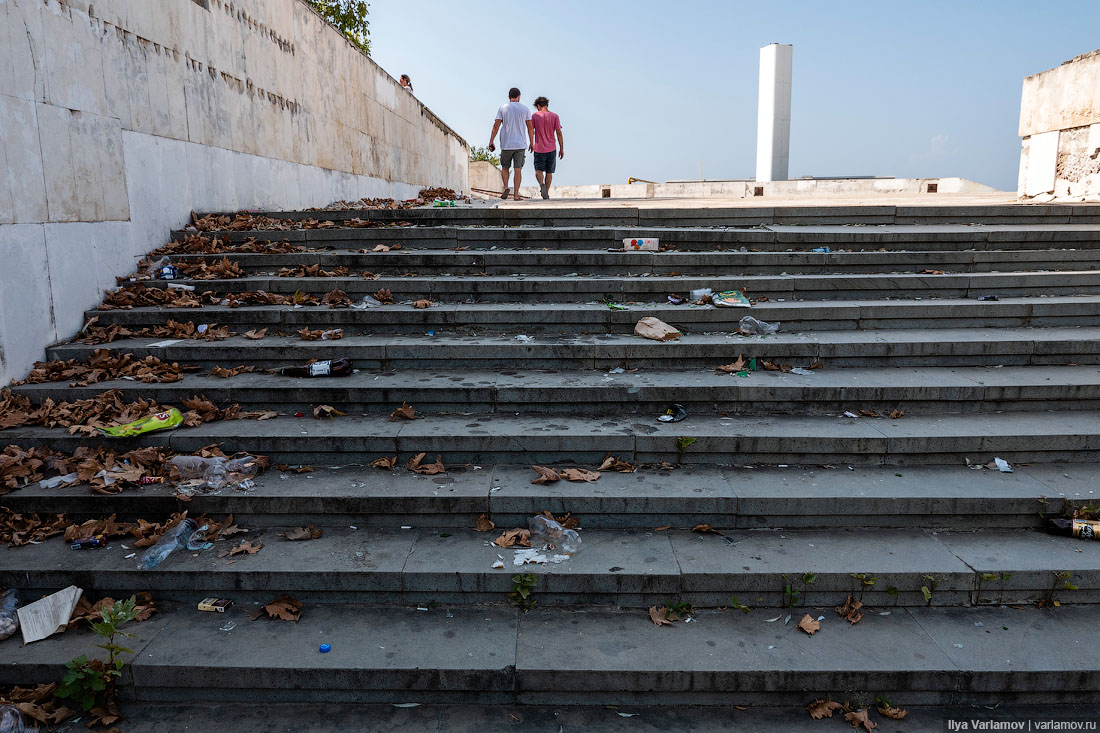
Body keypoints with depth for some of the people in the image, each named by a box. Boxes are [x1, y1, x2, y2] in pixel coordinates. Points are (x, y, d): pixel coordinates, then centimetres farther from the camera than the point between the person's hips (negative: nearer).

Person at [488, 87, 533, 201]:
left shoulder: (503, 108, 2)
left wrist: (491, 142, -1)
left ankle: (506, 187, -7)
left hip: (506, 144, 0)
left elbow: (496, 126, -3)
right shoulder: (525, 109, 4)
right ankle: (516, 194, -2)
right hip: (520, 144, 0)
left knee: (505, 167, 14)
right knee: (518, 169, 2)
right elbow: (530, 127, 3)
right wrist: (531, 143, 10)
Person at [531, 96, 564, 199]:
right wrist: (561, 149, 0)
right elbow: (559, 133, -4)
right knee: (549, 172, 11)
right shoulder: (555, 116, -1)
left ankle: (541, 184, -25)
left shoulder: (534, 116, -2)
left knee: (538, 170, 4)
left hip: (539, 148, -1)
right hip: (551, 149, 1)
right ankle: (547, 193, 12)